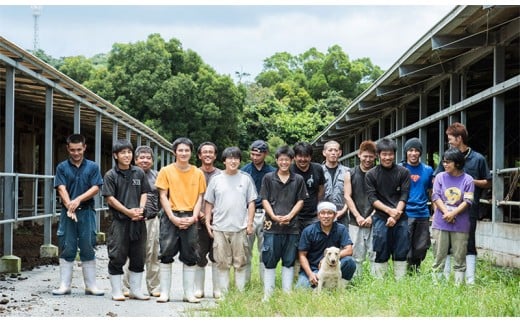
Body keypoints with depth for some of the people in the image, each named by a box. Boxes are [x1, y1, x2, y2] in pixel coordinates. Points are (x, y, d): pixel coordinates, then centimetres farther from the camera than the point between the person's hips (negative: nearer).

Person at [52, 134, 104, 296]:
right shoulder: (62, 167, 5)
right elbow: (61, 189, -5)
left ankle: (91, 285, 9)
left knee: (88, 249, 4)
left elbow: (95, 188, -3)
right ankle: (65, 285, 7)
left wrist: (78, 200, -16)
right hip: (67, 213, 0)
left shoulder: (92, 167, 6)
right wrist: (69, 207, -19)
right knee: (67, 250, 3)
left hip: (87, 212, 0)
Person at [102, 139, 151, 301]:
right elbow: (110, 198, -7)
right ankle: (117, 291, 7)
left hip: (138, 221, 4)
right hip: (119, 221, -4)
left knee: (138, 256, 9)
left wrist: (140, 210, -7)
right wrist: (128, 211, -14)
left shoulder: (139, 173, 9)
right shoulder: (111, 175, -2)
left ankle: (135, 290, 20)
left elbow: (144, 193, 11)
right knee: (117, 256, -2)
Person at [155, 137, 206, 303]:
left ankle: (189, 293, 9)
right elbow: (163, 196, -1)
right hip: (171, 217, -1)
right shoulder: (166, 171, 2)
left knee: (190, 256, 3)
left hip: (190, 218, 2)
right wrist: (173, 218, -11)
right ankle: (164, 292, 4)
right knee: (166, 254, -2)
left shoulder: (198, 173, 7)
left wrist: (193, 217, -8)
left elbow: (199, 197, 6)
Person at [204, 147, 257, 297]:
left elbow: (251, 202, 7)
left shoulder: (246, 179, 7)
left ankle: (241, 292, 9)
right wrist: (207, 222, 4)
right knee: (222, 263, 4)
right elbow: (209, 203, 11)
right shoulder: (216, 180, 7)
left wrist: (250, 223, 0)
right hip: (220, 227, 0)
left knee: (240, 262, 3)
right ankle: (223, 292, 10)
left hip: (240, 228, 0)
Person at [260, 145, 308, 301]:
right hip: (272, 225, -1)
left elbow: (300, 201, 7)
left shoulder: (298, 180, 8)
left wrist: (289, 216, -9)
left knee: (289, 262, 7)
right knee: (270, 261, 1)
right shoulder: (268, 178, 5)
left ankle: (287, 293, 12)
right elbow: (264, 200, 3)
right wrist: (274, 216, -12)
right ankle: (267, 294, 5)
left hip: (291, 226, 1)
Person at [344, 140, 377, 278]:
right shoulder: (351, 174, 10)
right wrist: (358, 217, -6)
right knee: (356, 256, 3)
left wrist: (371, 217, -9)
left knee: (374, 254, -3)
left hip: (374, 221, -1)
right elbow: (347, 197, 4)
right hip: (356, 222, 1)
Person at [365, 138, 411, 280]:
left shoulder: (403, 172, 6)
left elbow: (404, 196, 0)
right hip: (380, 218, -1)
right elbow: (372, 198, -2)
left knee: (401, 252, 2)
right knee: (381, 253, -1)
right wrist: (389, 210, -15)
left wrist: (395, 215, -12)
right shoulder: (371, 175, 5)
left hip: (400, 218, 1)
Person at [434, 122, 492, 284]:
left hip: (469, 209, -2)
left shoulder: (478, 159, 1)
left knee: (469, 243, 1)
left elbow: (488, 183, 6)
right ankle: (444, 277, 15)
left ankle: (470, 280, 4)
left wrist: (471, 181, -10)